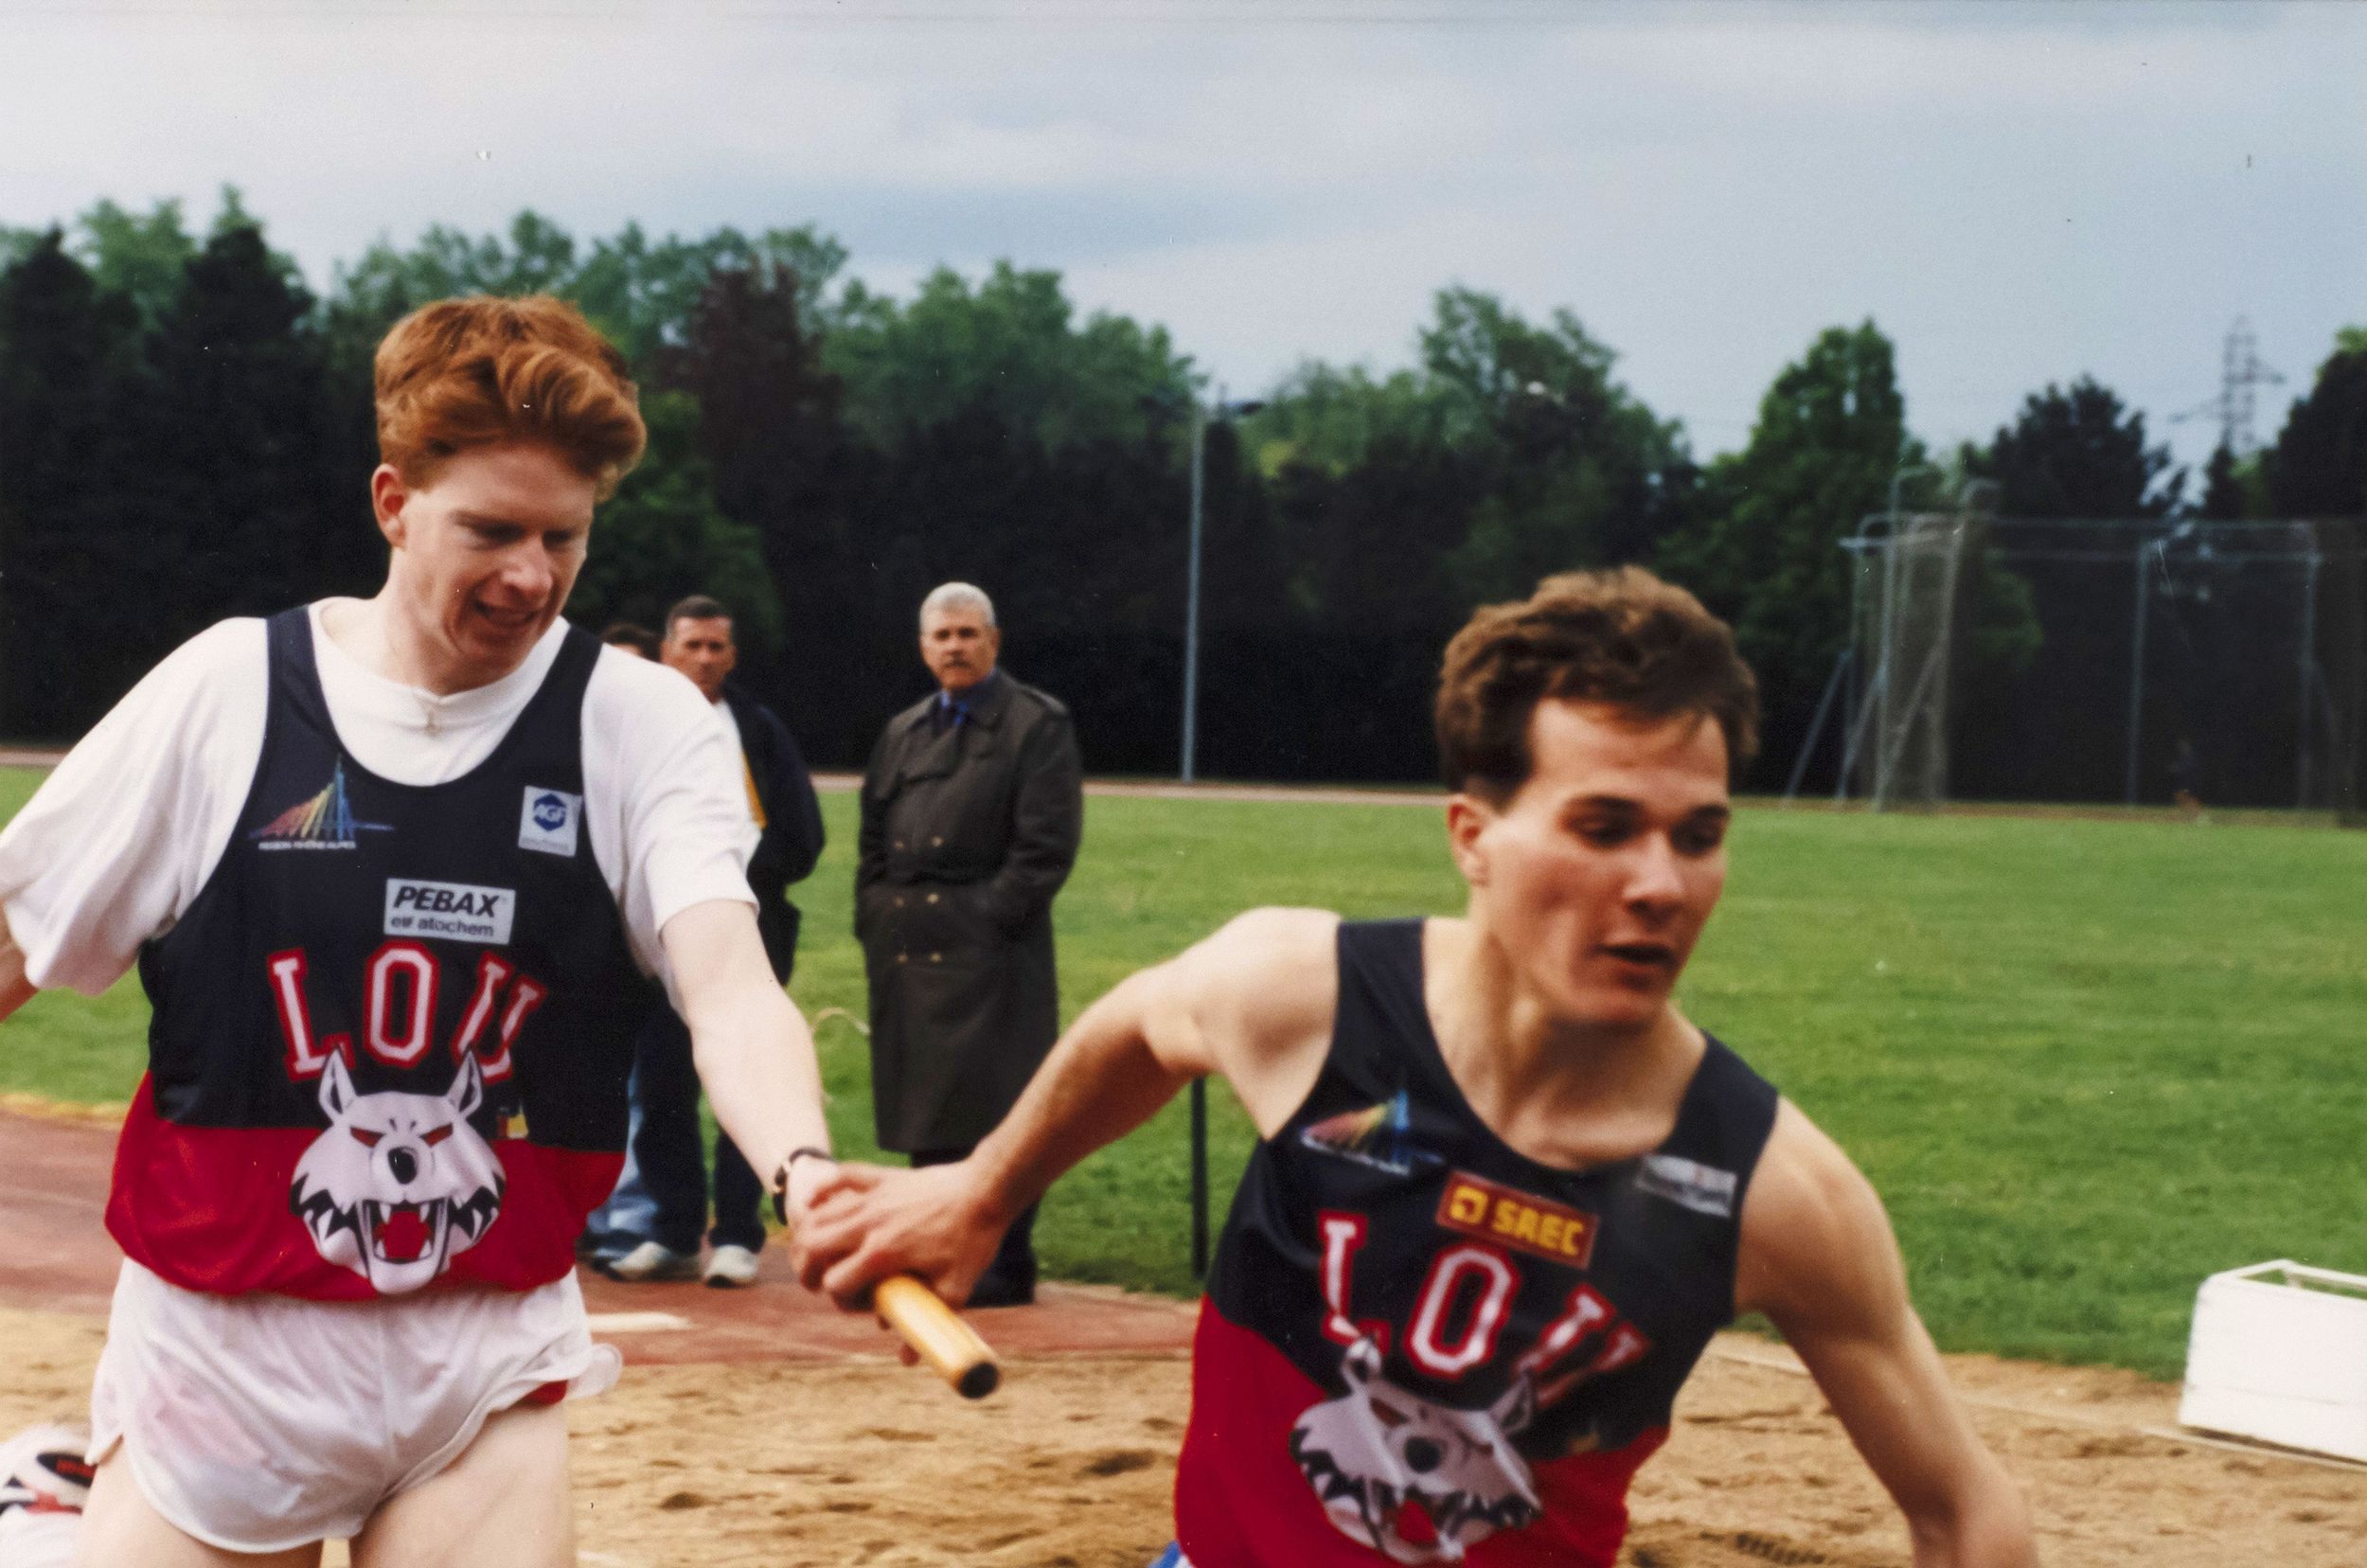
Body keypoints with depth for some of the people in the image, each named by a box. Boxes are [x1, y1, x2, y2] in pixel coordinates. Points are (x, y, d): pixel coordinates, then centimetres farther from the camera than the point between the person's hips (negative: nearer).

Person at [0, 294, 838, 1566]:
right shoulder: (225, 694, -3)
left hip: (489, 1366, 0)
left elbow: (730, 994, -18)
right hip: (220, 1353, 0)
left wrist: (802, 1172, -37)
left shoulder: (644, 725, -3)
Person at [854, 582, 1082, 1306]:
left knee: (994, 1107, -7)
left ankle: (1002, 1265, -2)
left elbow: (1046, 845, -7)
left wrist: (991, 914, -12)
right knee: (926, 1113, 8)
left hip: (990, 949, -6)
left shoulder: (1037, 725, 0)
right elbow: (873, 841, 22)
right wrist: (874, 919, 9)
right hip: (909, 949, 6)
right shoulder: (903, 734, 20)